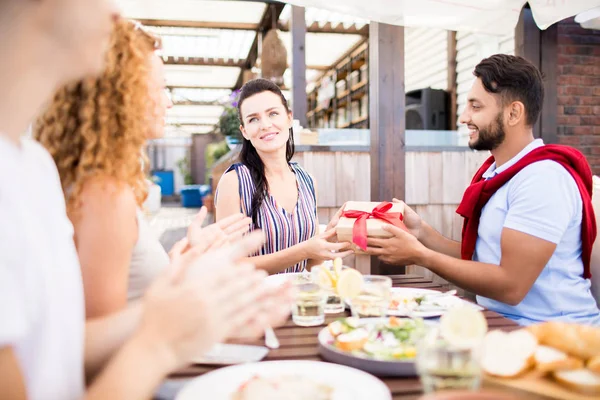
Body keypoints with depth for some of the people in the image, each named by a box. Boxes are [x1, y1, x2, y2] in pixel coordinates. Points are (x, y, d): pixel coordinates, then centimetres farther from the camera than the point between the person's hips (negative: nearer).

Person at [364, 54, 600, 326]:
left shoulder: (542, 178, -18)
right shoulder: (494, 172, 10)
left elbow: (510, 286, -23)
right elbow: (478, 259, 8)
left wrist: (420, 256, -17)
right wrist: (422, 232, -4)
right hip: (501, 325, 7)